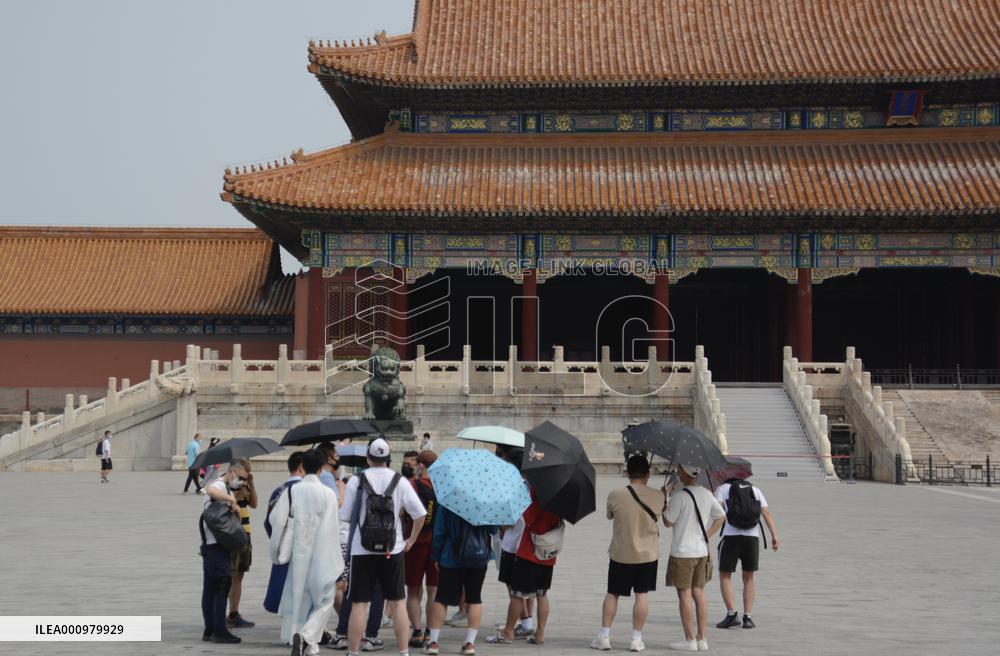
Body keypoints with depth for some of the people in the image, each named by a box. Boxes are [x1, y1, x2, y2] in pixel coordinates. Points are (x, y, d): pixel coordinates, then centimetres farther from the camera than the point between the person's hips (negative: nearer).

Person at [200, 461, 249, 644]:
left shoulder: (226, 488, 20)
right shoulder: (219, 485, -12)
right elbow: (209, 489, -37)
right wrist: (232, 501, -34)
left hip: (217, 545, 10)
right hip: (215, 544, -10)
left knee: (210, 588, 11)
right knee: (222, 585, -10)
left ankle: (210, 630, 15)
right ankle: (219, 630, -9)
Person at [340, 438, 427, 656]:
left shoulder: (356, 481, -6)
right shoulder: (399, 481, -1)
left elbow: (345, 516, -5)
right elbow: (420, 514, -3)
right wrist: (411, 539, 10)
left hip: (362, 550, -2)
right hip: (393, 550, 2)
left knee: (359, 604, 2)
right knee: (398, 603, 11)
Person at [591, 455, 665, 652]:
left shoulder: (615, 495, -12)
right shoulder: (657, 496, -10)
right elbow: (664, 511, 9)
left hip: (620, 554, 0)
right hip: (647, 554, 1)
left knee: (612, 594, 11)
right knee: (642, 595, 8)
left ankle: (604, 636, 11)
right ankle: (636, 639, 10)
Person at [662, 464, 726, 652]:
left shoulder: (679, 496, -16)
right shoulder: (706, 494, 7)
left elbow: (668, 522, -8)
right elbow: (721, 517, 15)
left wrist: (665, 497, 0)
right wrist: (706, 536, 13)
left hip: (682, 552, -7)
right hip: (702, 551, 7)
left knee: (684, 595, -2)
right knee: (699, 594, 11)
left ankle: (689, 640, 0)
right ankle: (701, 638, 12)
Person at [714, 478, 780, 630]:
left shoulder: (723, 488, 14)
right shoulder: (755, 489, 21)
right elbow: (766, 513, 7)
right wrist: (775, 536, 1)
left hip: (731, 536, -3)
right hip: (752, 537, 3)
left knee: (725, 575, 9)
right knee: (748, 578, 14)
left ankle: (732, 614, -3)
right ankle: (747, 617, 9)